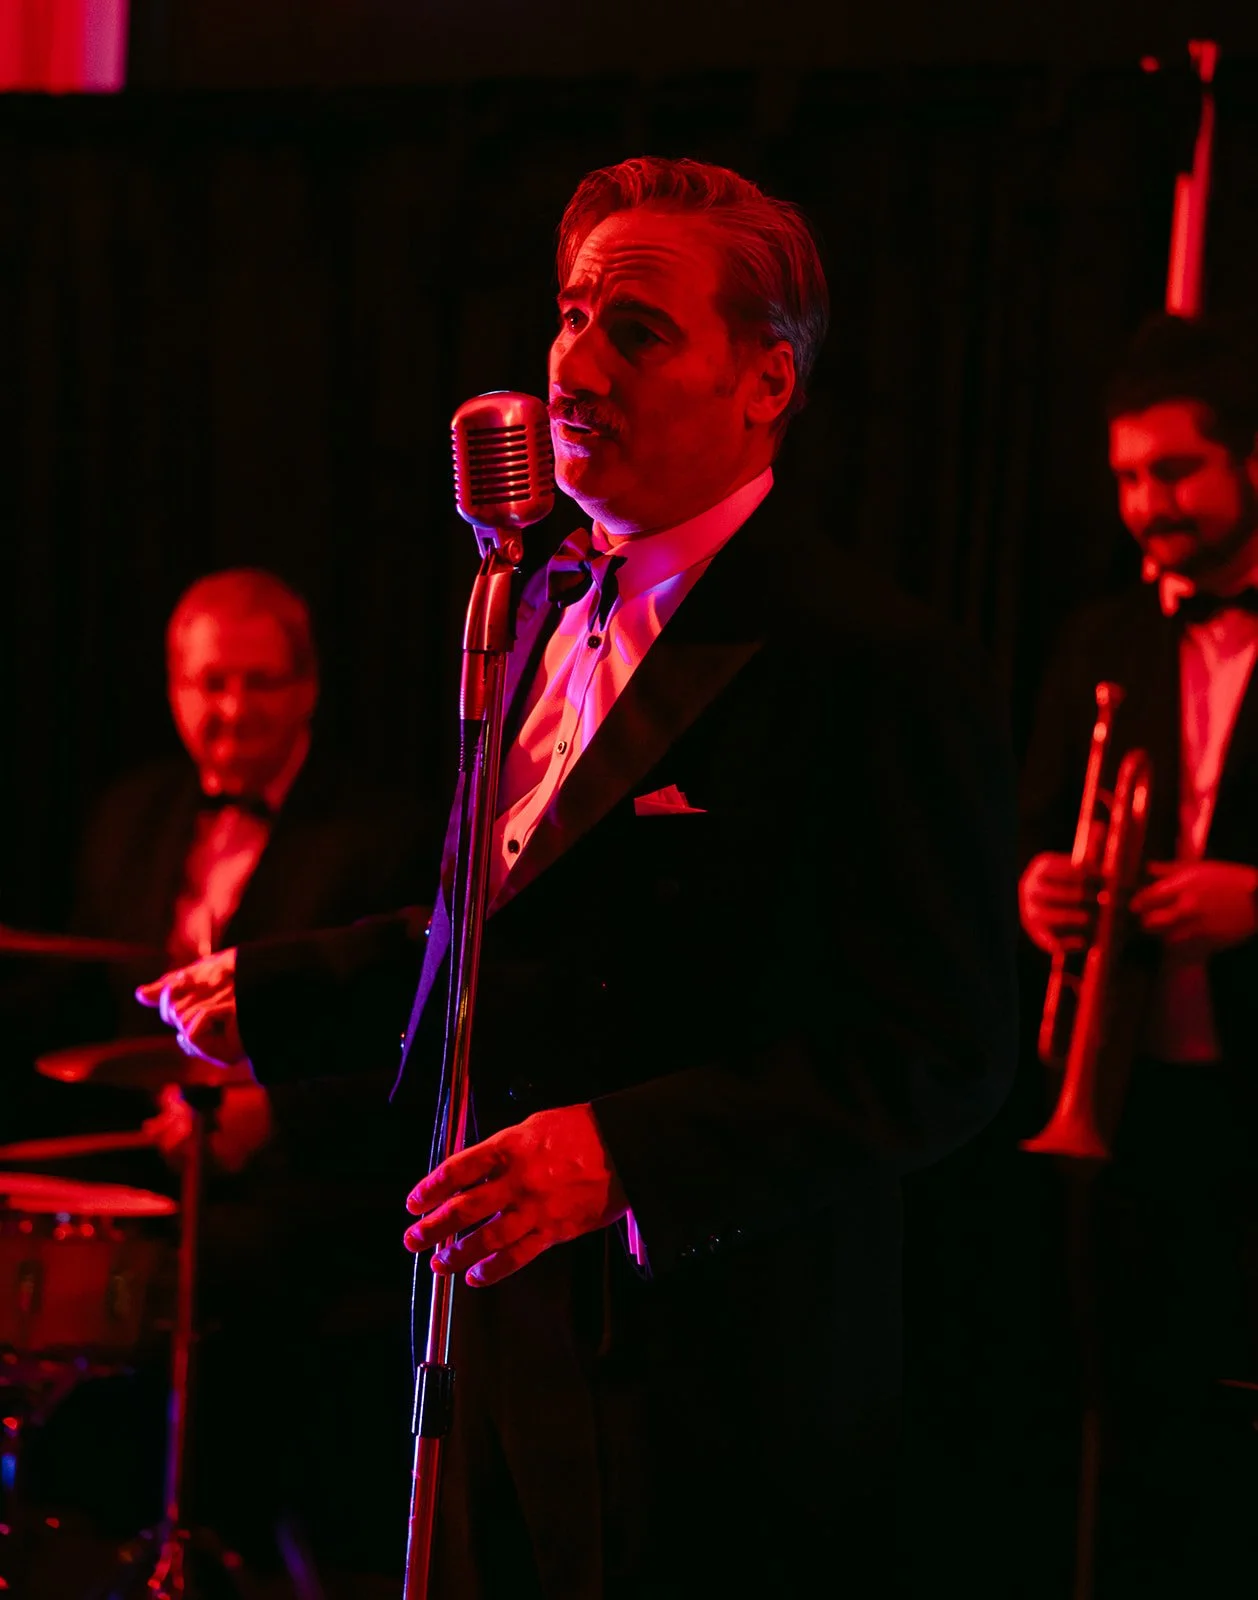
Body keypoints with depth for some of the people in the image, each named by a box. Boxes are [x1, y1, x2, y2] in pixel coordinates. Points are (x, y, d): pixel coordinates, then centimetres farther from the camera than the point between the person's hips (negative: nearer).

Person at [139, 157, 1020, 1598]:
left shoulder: (879, 671, -16)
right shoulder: (556, 605, 11)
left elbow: (942, 1056, -20)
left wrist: (627, 1153, -27)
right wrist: (271, 994, 19)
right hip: (499, 1326, 8)